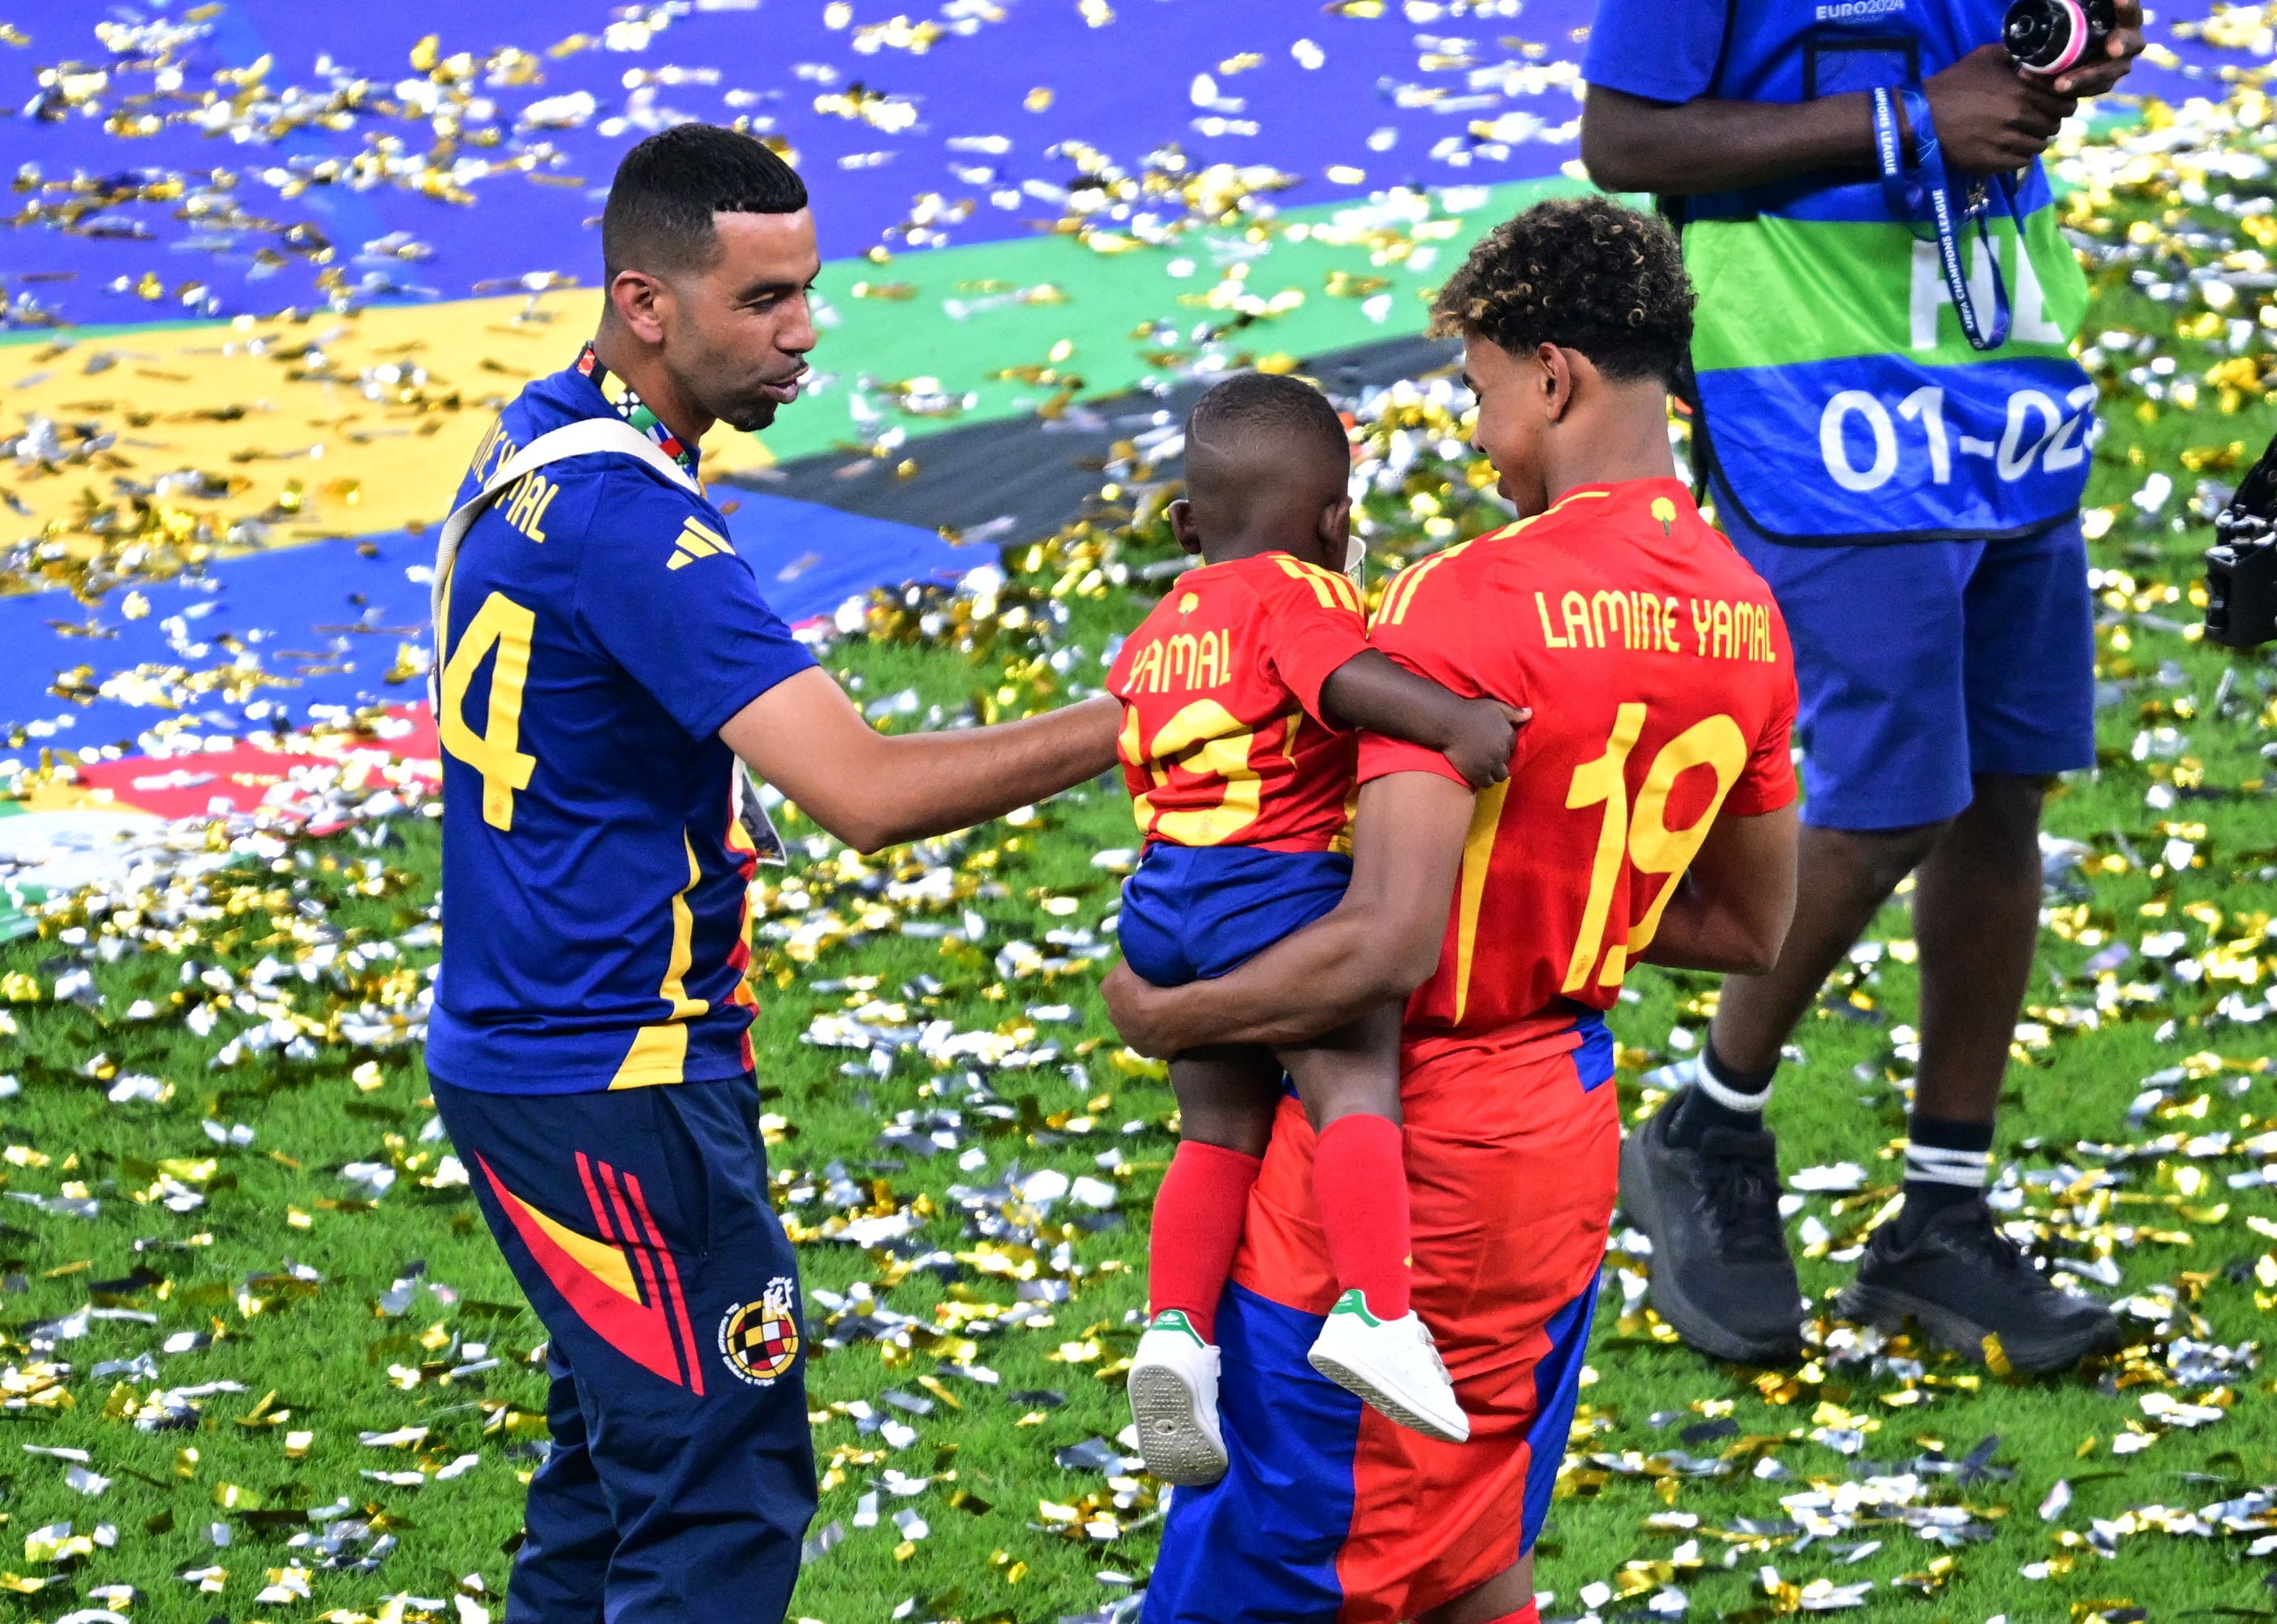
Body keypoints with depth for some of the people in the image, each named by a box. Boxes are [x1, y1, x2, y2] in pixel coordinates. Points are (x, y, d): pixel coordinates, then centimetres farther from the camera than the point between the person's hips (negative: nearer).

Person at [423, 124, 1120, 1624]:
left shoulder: (540, 443, 8)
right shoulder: (624, 517, -24)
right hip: (609, 1088, -10)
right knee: (725, 1495, -8)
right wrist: (1129, 725, -27)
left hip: (527, 1040, 10)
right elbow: (866, 792, -30)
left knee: (622, 1468, 18)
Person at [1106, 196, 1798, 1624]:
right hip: (1570, 1131, 8)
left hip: (1400, 1139, -8)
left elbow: (1387, 944, -28)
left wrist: (1168, 1016, -14)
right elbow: (1751, 928, 16)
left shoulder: (1472, 601, -21)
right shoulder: (1742, 613, 3)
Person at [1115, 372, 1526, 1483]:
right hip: (1282, 889, -7)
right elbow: (1346, 678, -22)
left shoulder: (1150, 641, 21)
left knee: (1219, 1132, 12)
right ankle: (1375, 1311, -32)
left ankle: (1176, 1329, -4)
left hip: (1166, 896, 7)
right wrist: (1453, 720, -36)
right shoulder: (1295, 595, -2)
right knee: (1356, 1091, -14)